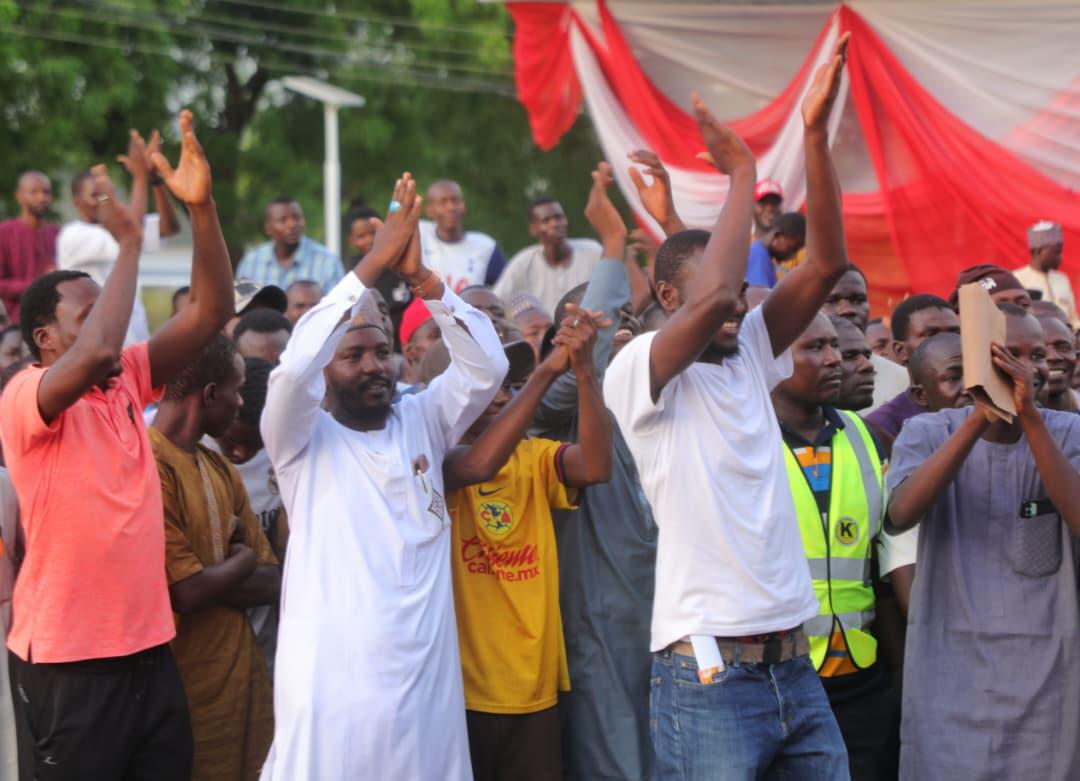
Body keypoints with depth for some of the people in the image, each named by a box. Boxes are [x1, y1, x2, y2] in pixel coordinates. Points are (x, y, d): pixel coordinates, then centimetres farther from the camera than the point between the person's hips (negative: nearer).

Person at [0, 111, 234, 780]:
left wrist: (201, 207, -9)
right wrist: (128, 242, -20)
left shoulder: (127, 381, 9)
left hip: (149, 650, 7)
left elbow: (211, 312, 3)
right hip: (69, 667, -7)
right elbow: (95, 354, -31)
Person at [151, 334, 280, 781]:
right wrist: (241, 561, 0)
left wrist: (207, 580, -11)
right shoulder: (148, 465, -15)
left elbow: (275, 584, 8)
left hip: (239, 677, 8)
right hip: (185, 689, -8)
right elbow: (185, 592, -20)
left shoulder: (222, 472, 13)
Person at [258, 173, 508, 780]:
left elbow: (487, 367, 1)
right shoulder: (303, 437, 3)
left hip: (425, 674, 3)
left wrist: (421, 277, -10)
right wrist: (371, 267, -15)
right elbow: (294, 368, -15)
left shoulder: (423, 421, 12)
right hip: (331, 679, -3)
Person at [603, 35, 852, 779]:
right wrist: (742, 172, -11)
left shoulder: (750, 360, 12)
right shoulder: (637, 372, -6)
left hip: (795, 665, 7)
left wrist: (816, 136, -4)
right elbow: (712, 298, -23)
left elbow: (826, 264, 5)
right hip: (708, 674, -7)